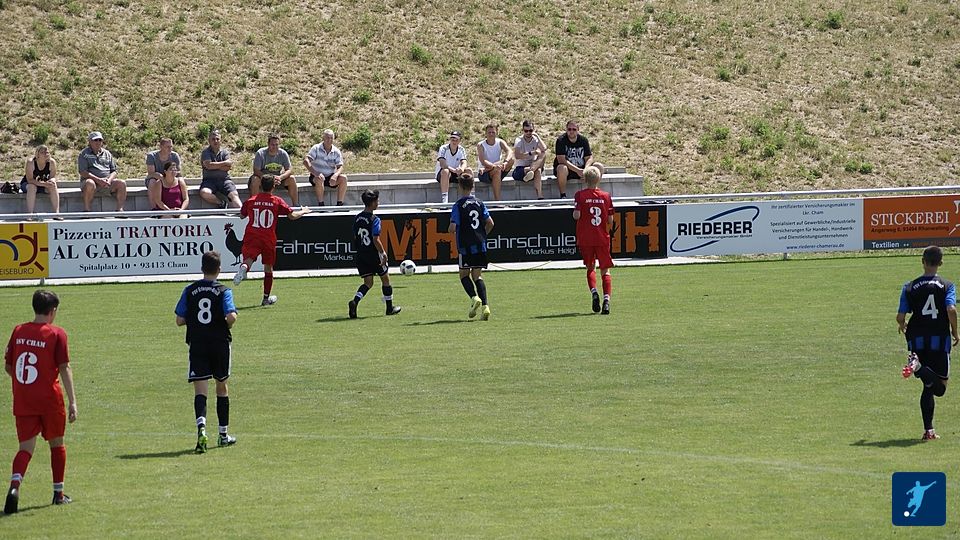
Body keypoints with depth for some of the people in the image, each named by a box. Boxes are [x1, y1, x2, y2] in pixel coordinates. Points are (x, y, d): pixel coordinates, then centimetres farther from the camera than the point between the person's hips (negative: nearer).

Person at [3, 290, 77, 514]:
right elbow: (64, 369, -11)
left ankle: (15, 485, -23)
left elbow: (9, 367, 9)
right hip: (49, 399, -3)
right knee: (56, 444, 15)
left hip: (22, 400, 3)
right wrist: (72, 402, -10)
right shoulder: (56, 334, -8)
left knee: (26, 446, 3)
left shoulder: (18, 331, 4)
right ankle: (58, 493, 23)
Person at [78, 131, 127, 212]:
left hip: (107, 180, 4)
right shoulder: (84, 154, 6)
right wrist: (98, 180, -18)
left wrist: (109, 180, -8)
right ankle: (87, 209, -34)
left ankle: (120, 209, -24)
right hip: (92, 179, -4)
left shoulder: (107, 154, 20)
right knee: (90, 184, -39)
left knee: (122, 184, -21)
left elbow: (114, 171, 16)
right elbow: (82, 172, -6)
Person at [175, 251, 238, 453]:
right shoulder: (223, 291, -5)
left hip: (197, 345, 0)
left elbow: (180, 320, 0)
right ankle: (223, 434, 25)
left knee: (200, 391, -5)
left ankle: (201, 426, -32)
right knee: (222, 388, 17)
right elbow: (231, 316, -20)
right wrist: (226, 326, 2)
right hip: (220, 344, 0)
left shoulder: (190, 291, 1)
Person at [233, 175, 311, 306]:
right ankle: (266, 298, 23)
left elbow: (242, 215, 19)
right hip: (269, 239, 0)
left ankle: (244, 268, -55)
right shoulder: (277, 201, 1)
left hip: (251, 237, 0)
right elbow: (292, 215, -1)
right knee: (268, 267, 15)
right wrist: (303, 212, 20)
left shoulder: (251, 201, 5)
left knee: (248, 259, -16)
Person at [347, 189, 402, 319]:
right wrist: (383, 253, -16)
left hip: (361, 255, 6)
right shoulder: (374, 220, -16)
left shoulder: (357, 218, 5)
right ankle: (390, 307, 25)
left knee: (368, 283, 10)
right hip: (374, 255, -6)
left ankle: (354, 301, -16)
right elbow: (376, 240, -23)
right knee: (385, 279, 14)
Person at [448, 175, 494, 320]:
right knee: (477, 276, 8)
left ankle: (474, 298, -15)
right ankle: (485, 306, -8)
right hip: (480, 245, 4)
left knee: (464, 274, 10)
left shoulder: (458, 205, -8)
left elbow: (453, 228, -13)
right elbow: (490, 223, 3)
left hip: (465, 246, -4)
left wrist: (450, 229, 10)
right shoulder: (479, 203, 6)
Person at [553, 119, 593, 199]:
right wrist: (577, 170, -28)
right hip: (567, 169, -4)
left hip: (580, 169, 4)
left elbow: (589, 158, 1)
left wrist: (585, 170, -23)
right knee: (562, 168, -39)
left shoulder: (583, 140, 3)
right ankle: (563, 195, -25)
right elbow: (561, 160, -20)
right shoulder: (561, 140, -11)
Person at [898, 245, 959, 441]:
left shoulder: (910, 287, 3)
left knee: (928, 387, 11)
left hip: (917, 339, 3)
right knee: (940, 387, 2)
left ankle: (928, 430, -4)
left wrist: (903, 327, 24)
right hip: (940, 340, -3)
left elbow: (900, 317, 0)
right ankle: (921, 368, -31)